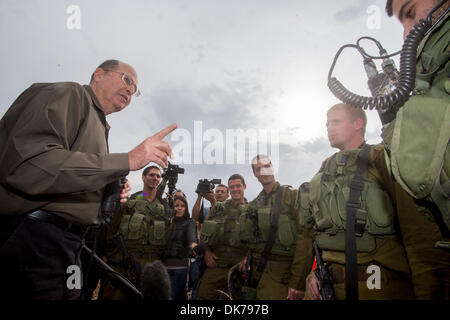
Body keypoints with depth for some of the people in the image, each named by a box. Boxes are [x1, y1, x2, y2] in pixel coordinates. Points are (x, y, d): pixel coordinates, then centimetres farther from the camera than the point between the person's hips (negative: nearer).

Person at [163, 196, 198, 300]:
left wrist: (193, 244, -42)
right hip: (165, 264, 4)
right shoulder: (168, 222, 13)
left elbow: (192, 236, -19)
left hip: (180, 265, -4)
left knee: (176, 296, -6)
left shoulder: (189, 223, 1)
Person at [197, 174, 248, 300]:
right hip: (214, 262, 2)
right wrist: (206, 251, 0)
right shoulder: (218, 207, 13)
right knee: (203, 296, 1)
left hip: (237, 267, -2)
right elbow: (204, 231, 14)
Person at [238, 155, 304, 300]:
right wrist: (247, 257, 5)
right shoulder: (254, 204, 14)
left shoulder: (291, 196, -5)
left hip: (282, 270, -5)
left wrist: (296, 282, -17)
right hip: (257, 268, 6)